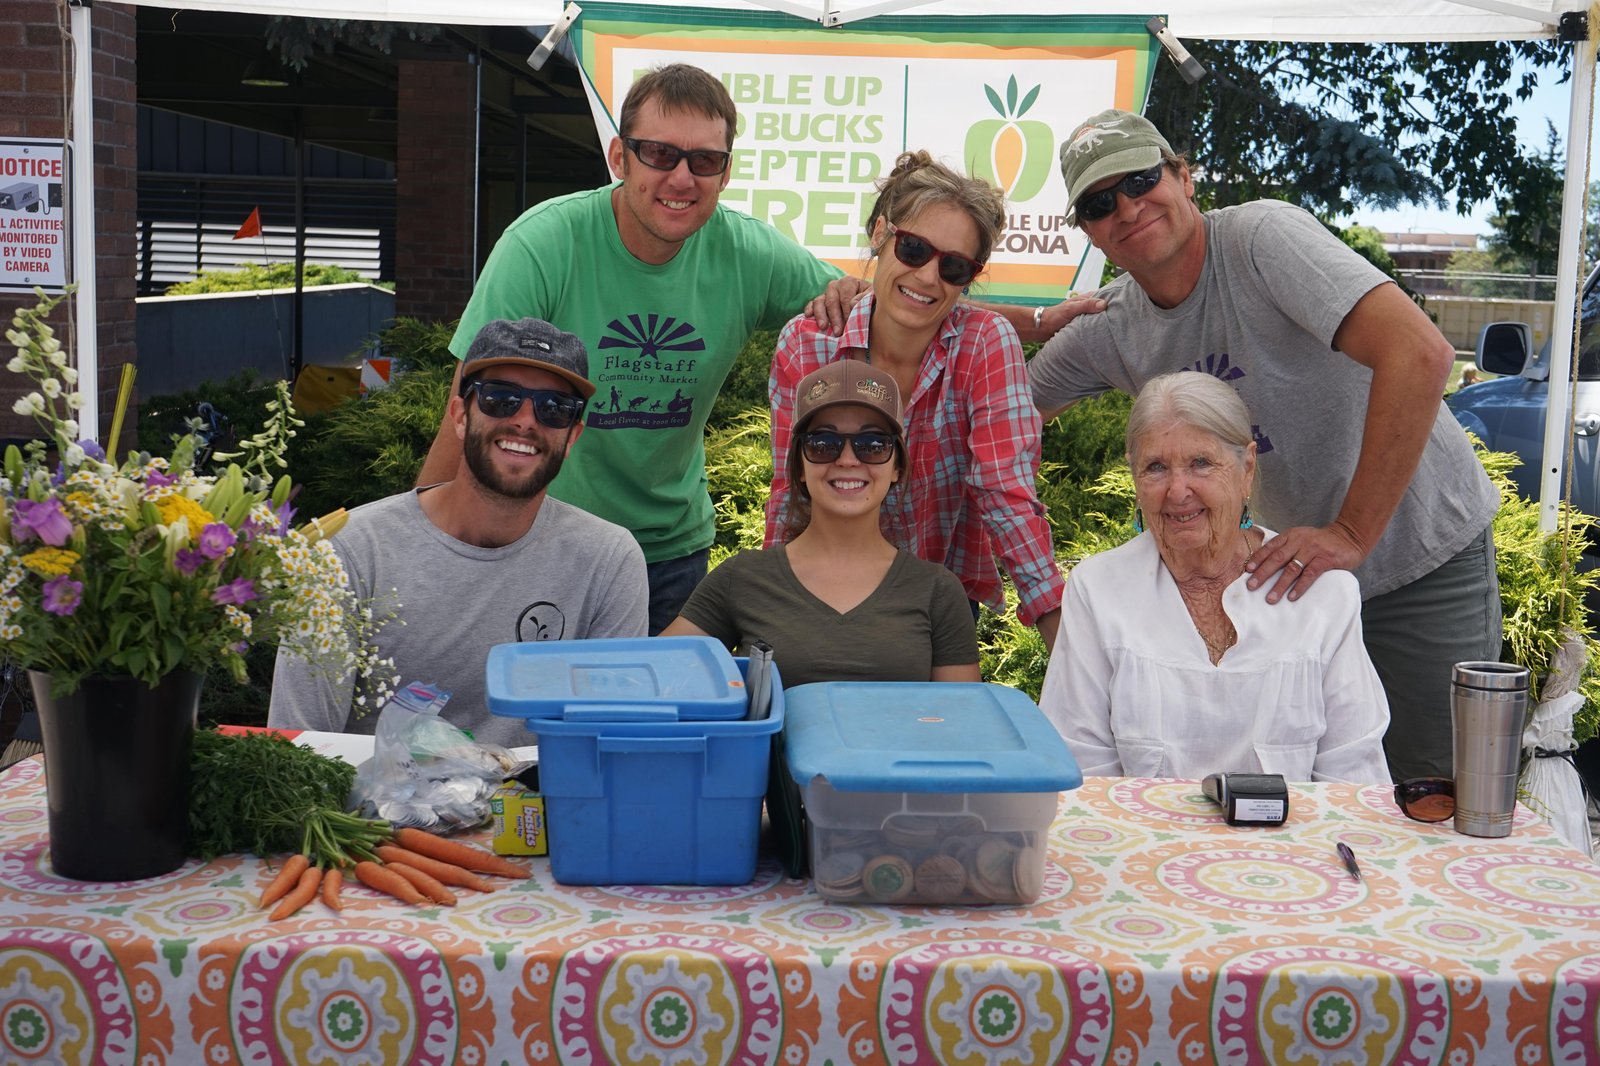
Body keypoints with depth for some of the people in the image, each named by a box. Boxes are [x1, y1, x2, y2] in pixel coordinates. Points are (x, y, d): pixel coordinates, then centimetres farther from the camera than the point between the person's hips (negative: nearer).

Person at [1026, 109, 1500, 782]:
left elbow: (1420, 355, -33)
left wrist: (1351, 535, -30)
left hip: (1428, 555, -5)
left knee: (1429, 793, -1)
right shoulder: (1113, 329, -2)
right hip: (1303, 571, 6)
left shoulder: (1262, 237, -22)